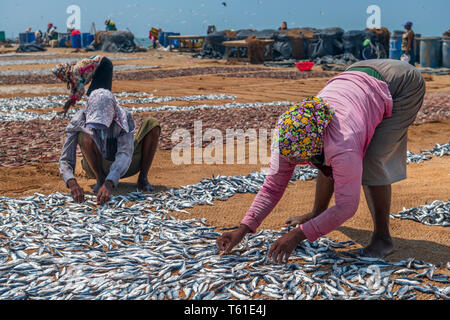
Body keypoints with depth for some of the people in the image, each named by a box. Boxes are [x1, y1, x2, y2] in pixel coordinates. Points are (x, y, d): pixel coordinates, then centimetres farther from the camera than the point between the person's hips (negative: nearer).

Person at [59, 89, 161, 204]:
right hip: (98, 168, -1)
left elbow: (125, 155, -36)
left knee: (151, 123, -20)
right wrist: (72, 183, -47)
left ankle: (143, 178, -13)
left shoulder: (124, 118, -25)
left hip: (122, 168, 1)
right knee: (84, 136, -33)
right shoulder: (78, 123, -24)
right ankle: (100, 179, -13)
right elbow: (65, 160, -25)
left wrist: (108, 184, -52)